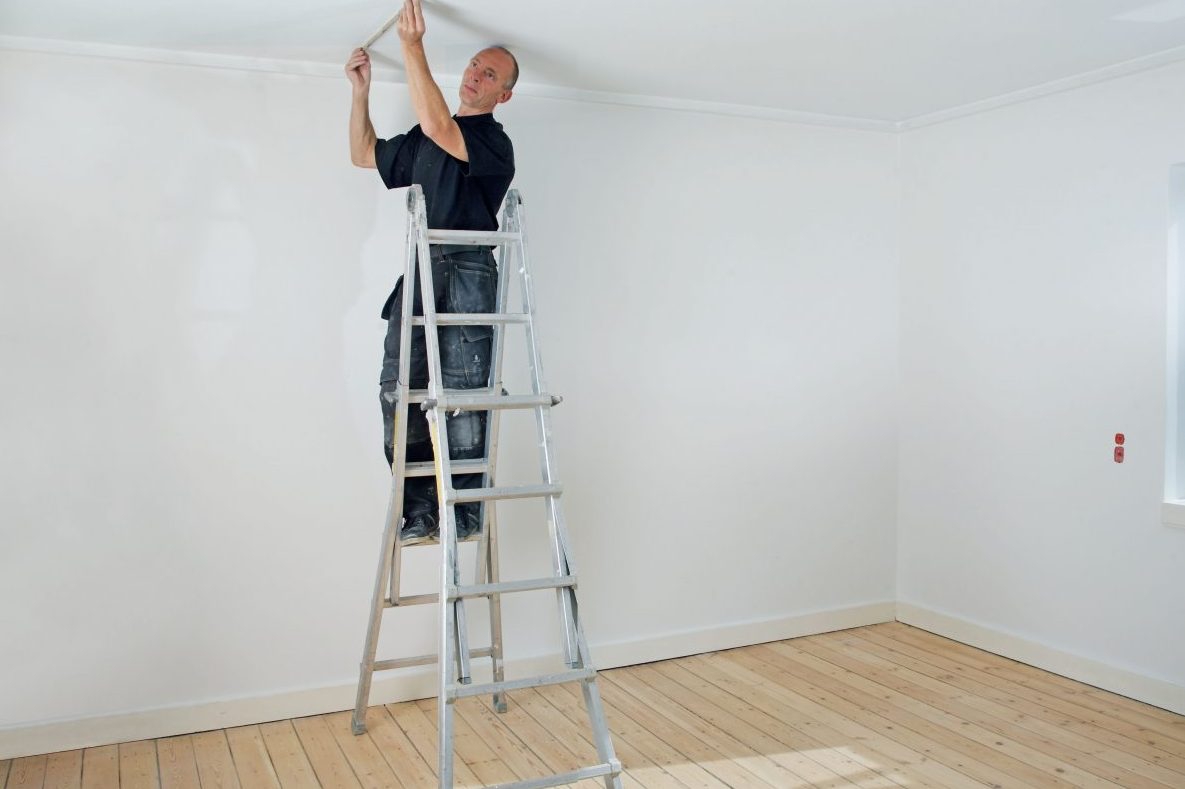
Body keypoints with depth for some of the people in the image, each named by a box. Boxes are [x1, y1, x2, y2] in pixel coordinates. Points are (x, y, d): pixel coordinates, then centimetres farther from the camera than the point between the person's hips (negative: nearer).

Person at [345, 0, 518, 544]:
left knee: (460, 393, -9)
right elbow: (364, 154, 35)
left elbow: (437, 126, -17)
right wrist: (361, 90, 25)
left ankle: (464, 511, -2)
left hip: (468, 274, -6)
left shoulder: (494, 142, 1)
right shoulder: (424, 139, 25)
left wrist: (412, 46, -15)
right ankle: (417, 510, -3)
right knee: (398, 388, -6)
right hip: (420, 273, 6)